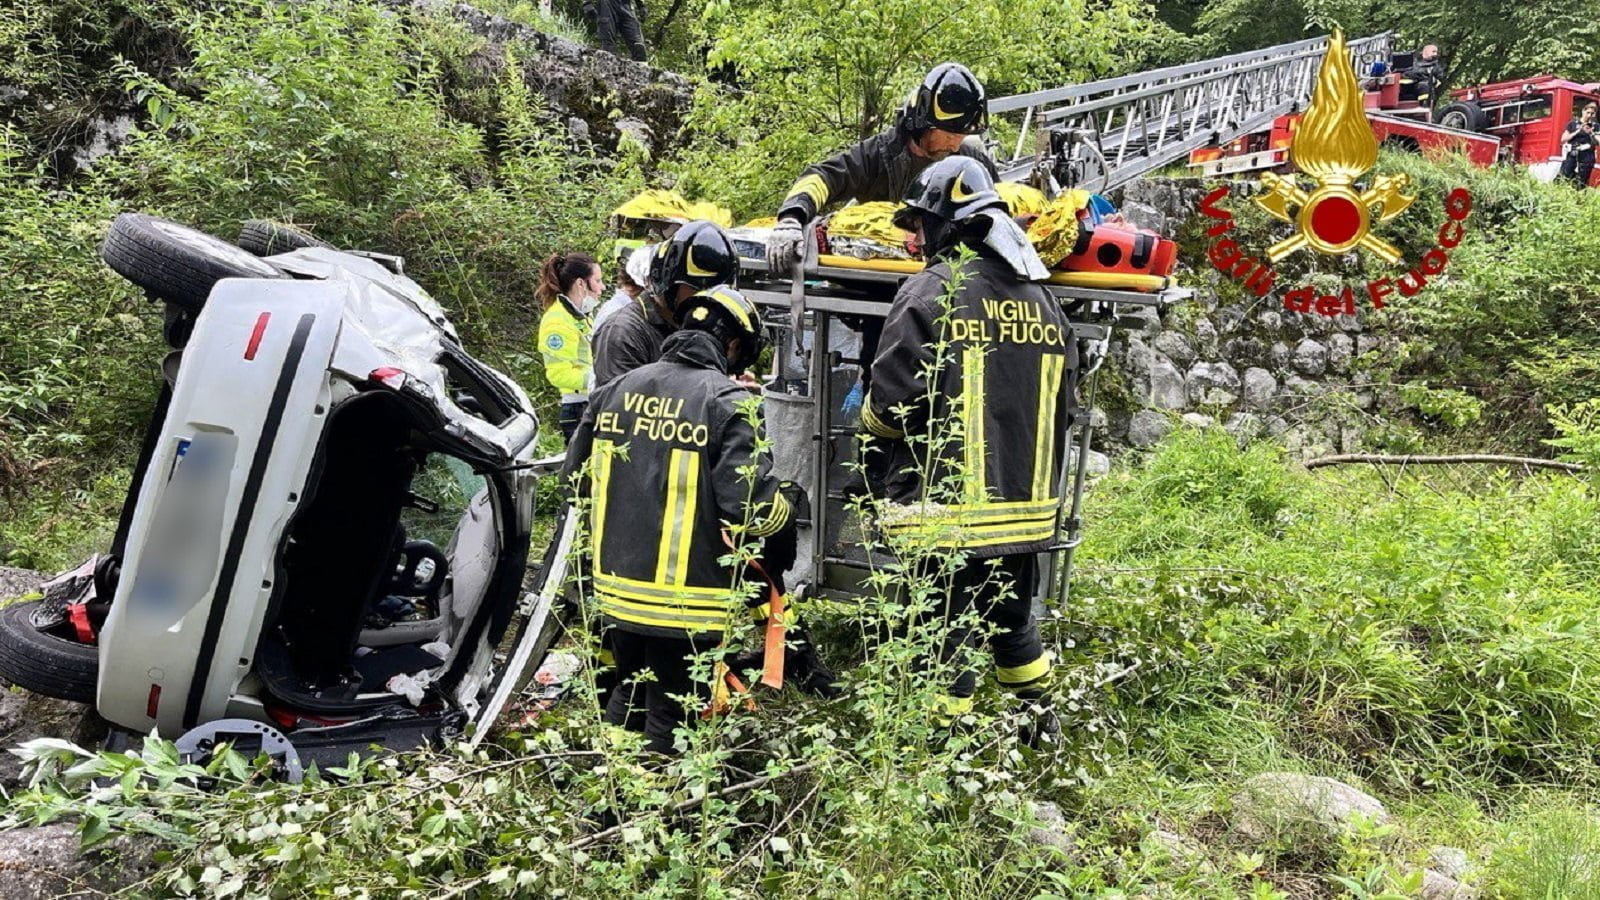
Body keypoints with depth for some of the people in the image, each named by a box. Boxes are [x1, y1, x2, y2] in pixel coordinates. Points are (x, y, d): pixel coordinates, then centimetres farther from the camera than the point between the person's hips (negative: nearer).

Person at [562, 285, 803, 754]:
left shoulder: (617, 389, 3)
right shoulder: (728, 402, -15)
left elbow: (577, 476, 12)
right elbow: (750, 504, -21)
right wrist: (790, 502, 1)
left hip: (617, 586, 6)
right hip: (685, 599, -6)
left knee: (628, 696, 26)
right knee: (671, 716, 10)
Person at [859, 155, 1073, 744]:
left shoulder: (931, 292, -12)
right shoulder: (1040, 299, 10)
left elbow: (889, 403, -13)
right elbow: (1063, 403, 14)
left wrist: (884, 482, 5)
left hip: (948, 513, -7)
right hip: (1028, 509, 7)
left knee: (943, 636, 4)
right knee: (1013, 620, 25)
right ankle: (1040, 723, 40)